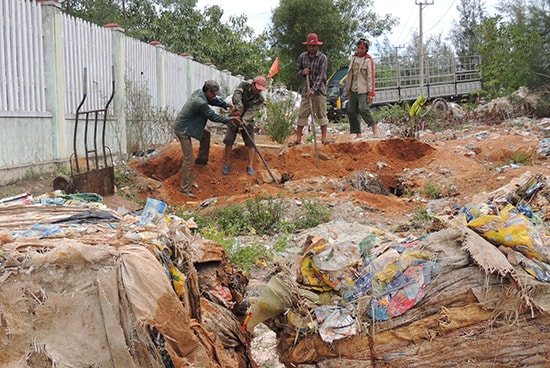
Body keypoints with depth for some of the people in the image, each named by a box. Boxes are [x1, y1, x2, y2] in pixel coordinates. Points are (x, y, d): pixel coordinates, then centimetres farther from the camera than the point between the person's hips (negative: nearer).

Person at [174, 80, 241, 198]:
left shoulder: (199, 92, -2)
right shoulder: (200, 103, -30)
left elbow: (214, 100, 15)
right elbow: (213, 116, -19)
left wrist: (226, 104, 6)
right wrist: (230, 119, -10)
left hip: (188, 125, 10)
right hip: (183, 130, -10)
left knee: (206, 135, 26)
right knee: (189, 159, -9)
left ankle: (201, 159, 38)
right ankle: (185, 188, -4)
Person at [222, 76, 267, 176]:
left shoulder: (260, 99, -11)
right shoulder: (244, 85, -9)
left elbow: (252, 111, -23)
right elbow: (237, 95, -25)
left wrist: (244, 121, -37)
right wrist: (238, 108, -41)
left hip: (247, 121, 0)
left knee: (250, 143, -4)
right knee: (228, 140, -3)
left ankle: (250, 166, 6)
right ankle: (227, 164, 8)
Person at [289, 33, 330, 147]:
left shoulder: (322, 58, -9)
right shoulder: (302, 56, 6)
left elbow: (321, 76, -16)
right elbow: (297, 69, 17)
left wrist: (313, 90, -24)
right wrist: (303, 72, -8)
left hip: (319, 90, -4)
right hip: (307, 89, 4)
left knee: (321, 114, -1)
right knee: (302, 114, 2)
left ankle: (324, 137, 5)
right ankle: (298, 139, 6)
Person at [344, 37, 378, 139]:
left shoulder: (368, 60, -4)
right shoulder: (354, 58, 14)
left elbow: (370, 77, -8)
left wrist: (371, 92, -13)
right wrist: (347, 90, 16)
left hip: (363, 90, -6)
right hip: (353, 90, 6)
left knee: (363, 109, -21)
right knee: (351, 112, 2)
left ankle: (374, 126, -3)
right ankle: (358, 134, 8)